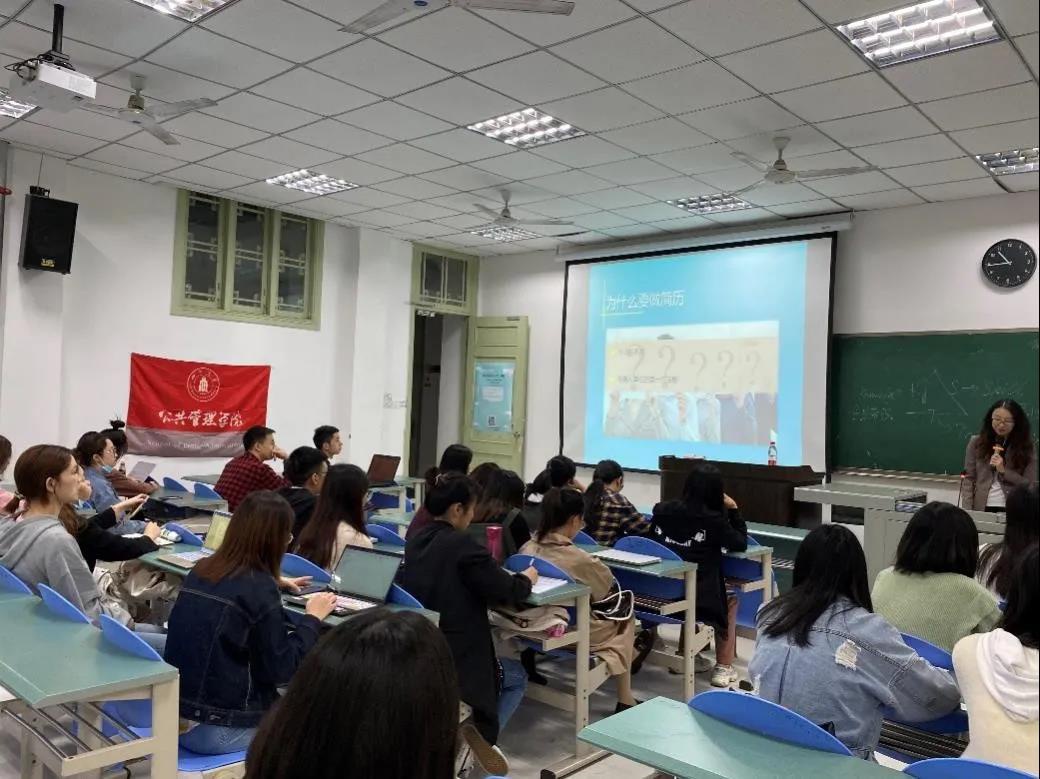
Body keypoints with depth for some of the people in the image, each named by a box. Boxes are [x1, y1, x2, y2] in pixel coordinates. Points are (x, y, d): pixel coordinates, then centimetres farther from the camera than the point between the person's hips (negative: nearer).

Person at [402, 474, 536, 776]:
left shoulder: (415, 541, 4)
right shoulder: (462, 545, -19)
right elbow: (509, 593, -13)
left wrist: (493, 571, 15)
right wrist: (526, 578, 7)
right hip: (456, 661, -7)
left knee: (507, 670, 32)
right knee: (518, 676, 22)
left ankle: (462, 729, 13)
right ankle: (481, 734, 0)